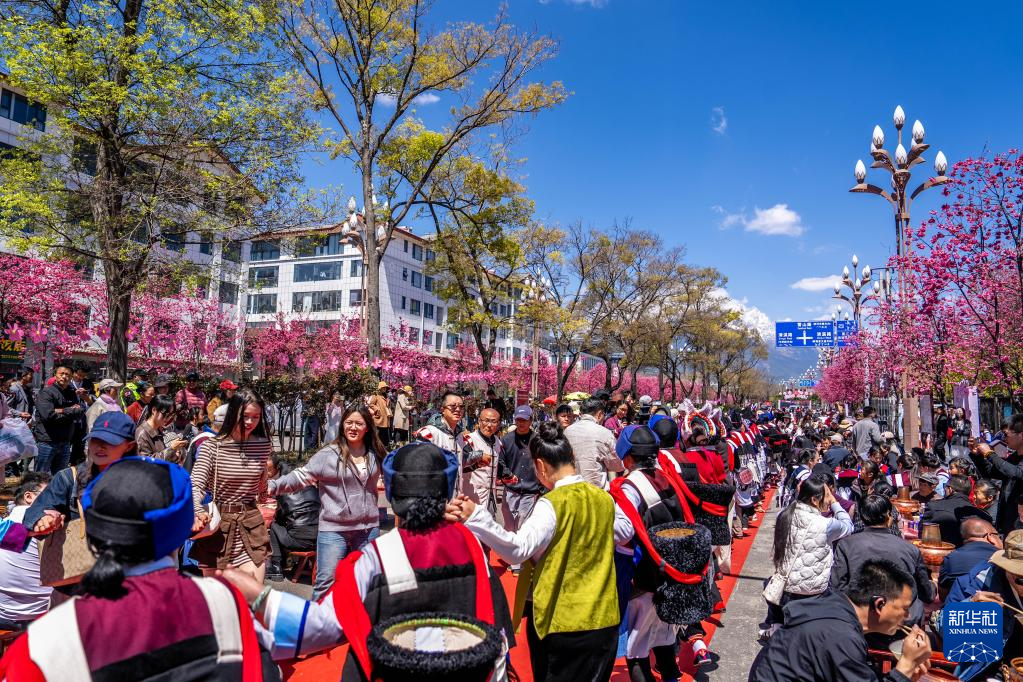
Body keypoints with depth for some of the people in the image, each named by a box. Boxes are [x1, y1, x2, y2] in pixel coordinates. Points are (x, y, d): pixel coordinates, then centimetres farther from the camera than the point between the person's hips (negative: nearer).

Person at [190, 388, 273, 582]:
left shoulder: (263, 444, 1)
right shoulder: (212, 446, -11)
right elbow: (195, 485, -20)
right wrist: (198, 512, -33)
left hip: (251, 524, 2)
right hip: (217, 525, -2)